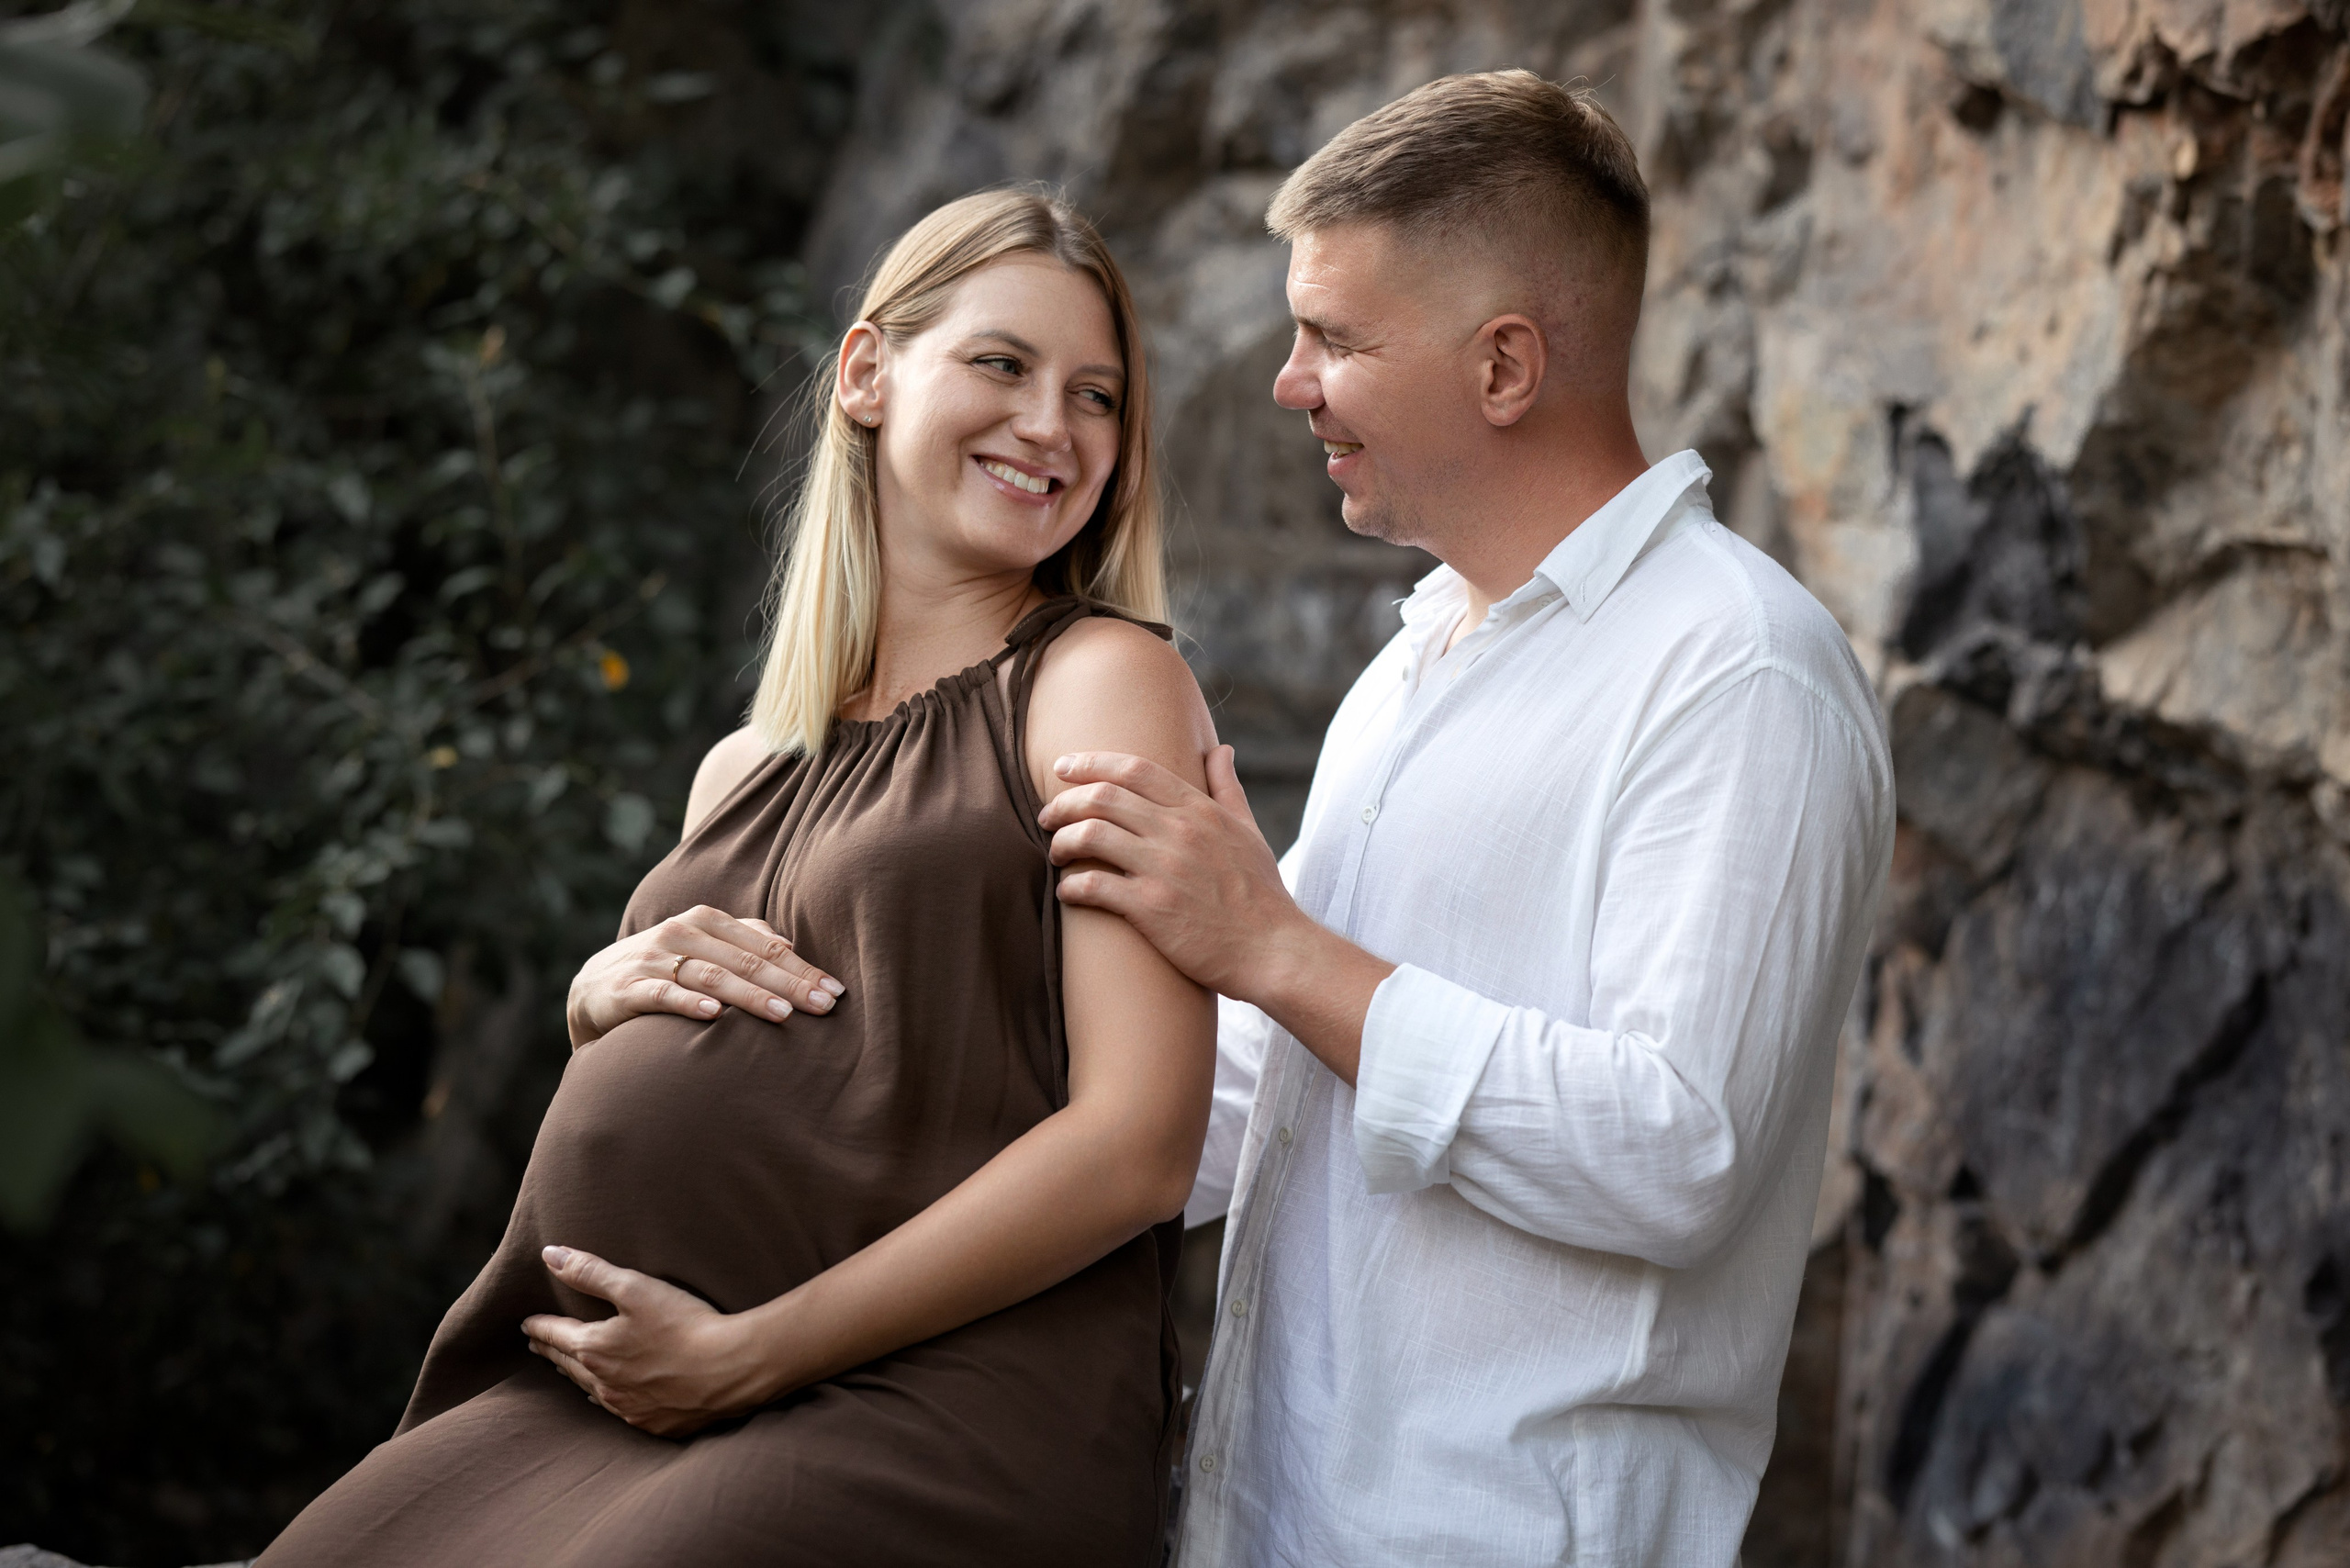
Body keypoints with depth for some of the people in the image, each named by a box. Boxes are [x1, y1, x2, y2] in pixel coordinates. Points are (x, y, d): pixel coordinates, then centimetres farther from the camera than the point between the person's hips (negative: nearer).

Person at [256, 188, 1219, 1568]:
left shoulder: (1108, 680, 0)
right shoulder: (743, 775, 18)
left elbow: (1140, 1144, -10)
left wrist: (741, 1353, -11)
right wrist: (606, 989, 4)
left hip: (932, 1427, -6)